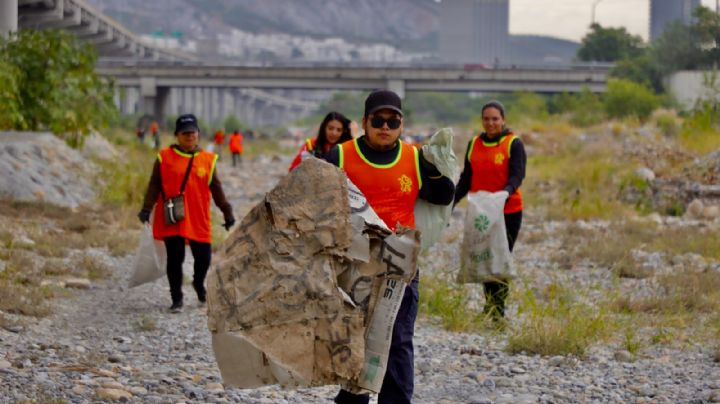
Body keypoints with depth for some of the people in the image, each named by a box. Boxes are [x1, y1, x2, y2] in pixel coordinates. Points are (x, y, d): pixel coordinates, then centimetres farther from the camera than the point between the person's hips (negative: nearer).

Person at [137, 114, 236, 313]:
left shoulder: (207, 160, 6)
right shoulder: (165, 158, 1)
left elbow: (216, 190, 11)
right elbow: (154, 186, 2)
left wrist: (227, 213, 10)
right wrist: (146, 209, -7)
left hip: (199, 222, 2)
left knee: (203, 259, 5)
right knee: (175, 260, 1)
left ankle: (199, 283, 37)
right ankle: (177, 298, 14)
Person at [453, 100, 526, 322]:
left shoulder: (514, 144, -3)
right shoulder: (474, 144, 11)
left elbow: (517, 175, -13)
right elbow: (466, 178, 14)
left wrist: (507, 191, -33)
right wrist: (451, 201, 2)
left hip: (508, 211, -4)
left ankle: (498, 308, -2)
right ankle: (489, 304, 12)